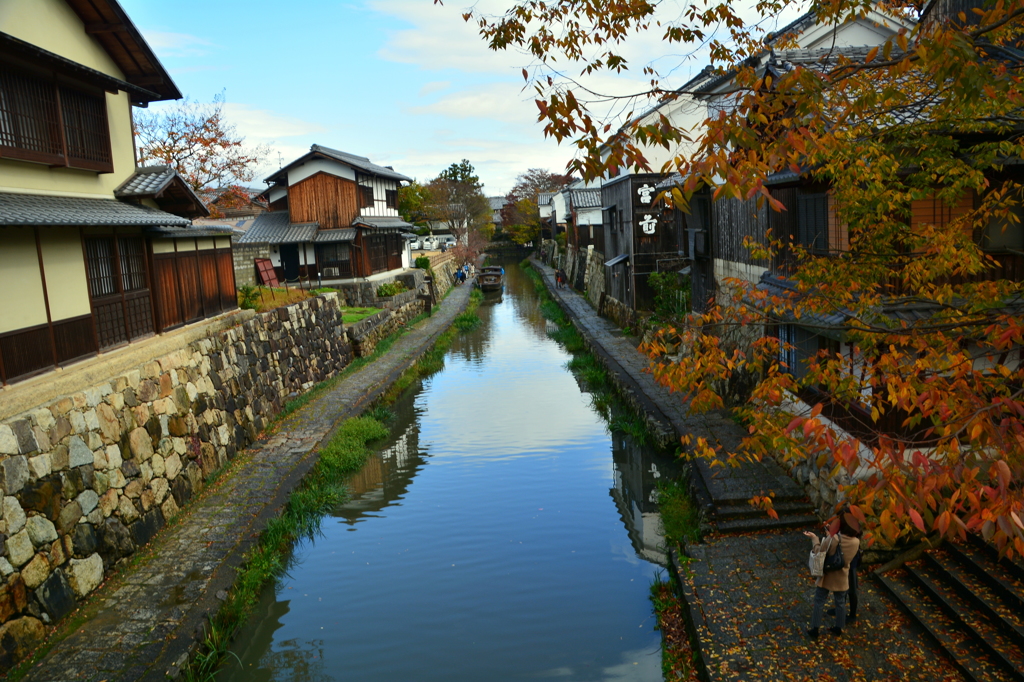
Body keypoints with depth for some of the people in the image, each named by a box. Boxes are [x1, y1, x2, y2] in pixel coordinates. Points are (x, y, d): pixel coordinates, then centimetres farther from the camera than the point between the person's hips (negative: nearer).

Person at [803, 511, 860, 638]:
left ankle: (815, 630, 18)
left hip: (827, 576, -3)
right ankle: (839, 628, 37)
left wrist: (814, 538, -6)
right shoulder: (856, 541, -14)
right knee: (840, 603, 23)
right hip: (842, 578, 3)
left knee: (819, 603, 11)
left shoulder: (833, 539, -28)